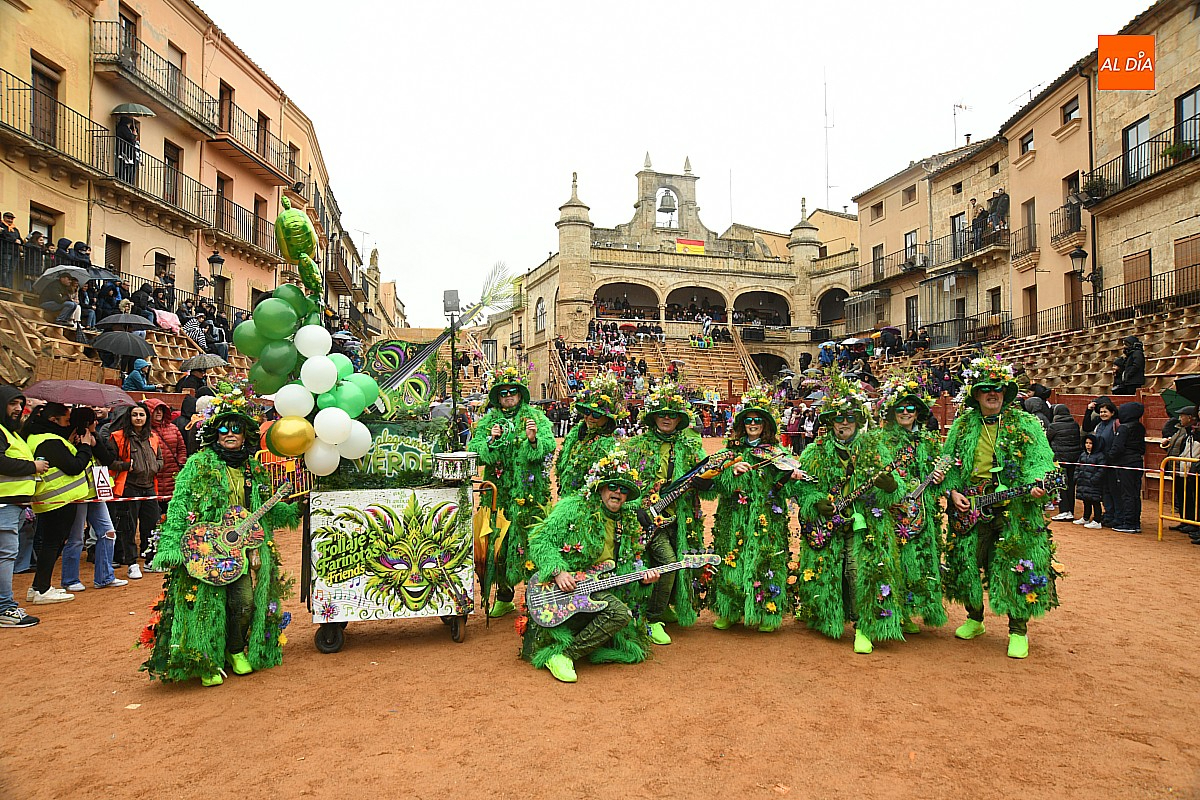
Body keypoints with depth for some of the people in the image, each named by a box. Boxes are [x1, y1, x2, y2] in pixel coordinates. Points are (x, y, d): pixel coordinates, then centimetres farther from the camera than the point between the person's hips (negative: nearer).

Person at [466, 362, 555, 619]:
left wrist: (534, 439, -25)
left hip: (529, 492, -2)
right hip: (499, 492, 3)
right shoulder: (488, 420, 13)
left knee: (530, 539, -5)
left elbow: (549, 446, -7)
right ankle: (504, 597, 17)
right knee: (499, 540, 4)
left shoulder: (536, 417, 6)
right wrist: (491, 441, -15)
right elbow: (474, 449, 2)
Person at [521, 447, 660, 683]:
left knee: (632, 651, -7)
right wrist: (558, 571, -20)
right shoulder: (574, 508, -5)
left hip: (599, 589, 7)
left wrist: (643, 577, -2)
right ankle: (561, 655, -21)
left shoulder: (629, 524, 14)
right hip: (563, 586, -7)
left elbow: (628, 568, 20)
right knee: (619, 612, -30)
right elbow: (538, 540, -8)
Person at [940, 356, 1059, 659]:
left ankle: (1018, 631, 16)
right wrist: (953, 491, -5)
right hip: (970, 510, 3)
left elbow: (1041, 460, -6)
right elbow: (947, 463, 10)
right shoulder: (962, 425, 8)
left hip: (1015, 512, -2)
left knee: (1017, 568, -1)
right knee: (967, 565, 10)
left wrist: (1035, 485, -25)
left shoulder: (1026, 424, 1)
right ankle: (974, 619, 32)